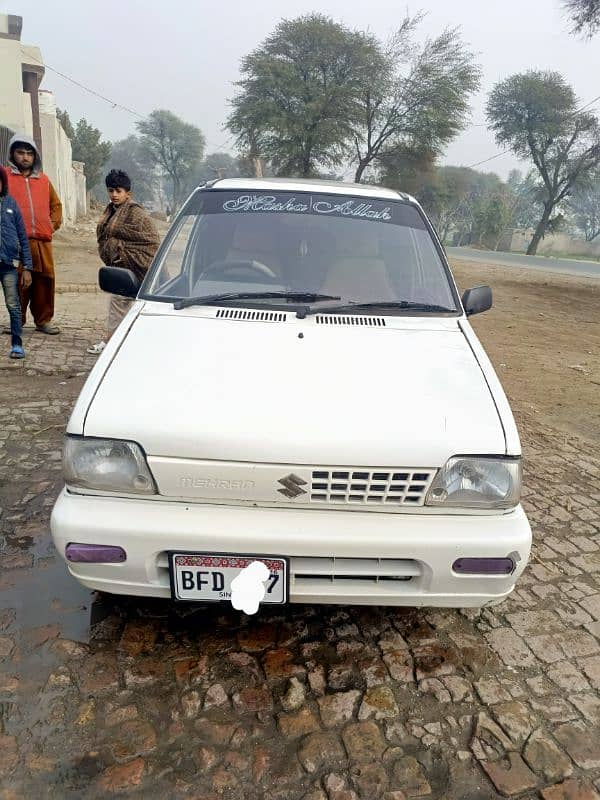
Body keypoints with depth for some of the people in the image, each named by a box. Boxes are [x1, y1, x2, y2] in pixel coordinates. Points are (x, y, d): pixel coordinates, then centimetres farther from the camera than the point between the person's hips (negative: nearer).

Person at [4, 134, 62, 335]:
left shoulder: (43, 179, 18)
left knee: (45, 279, 1)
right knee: (19, 282, -2)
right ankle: (17, 320, 9)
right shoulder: (6, 177, 7)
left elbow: (56, 204, 25)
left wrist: (54, 223, 12)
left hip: (43, 240, 3)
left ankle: (44, 320, 11)